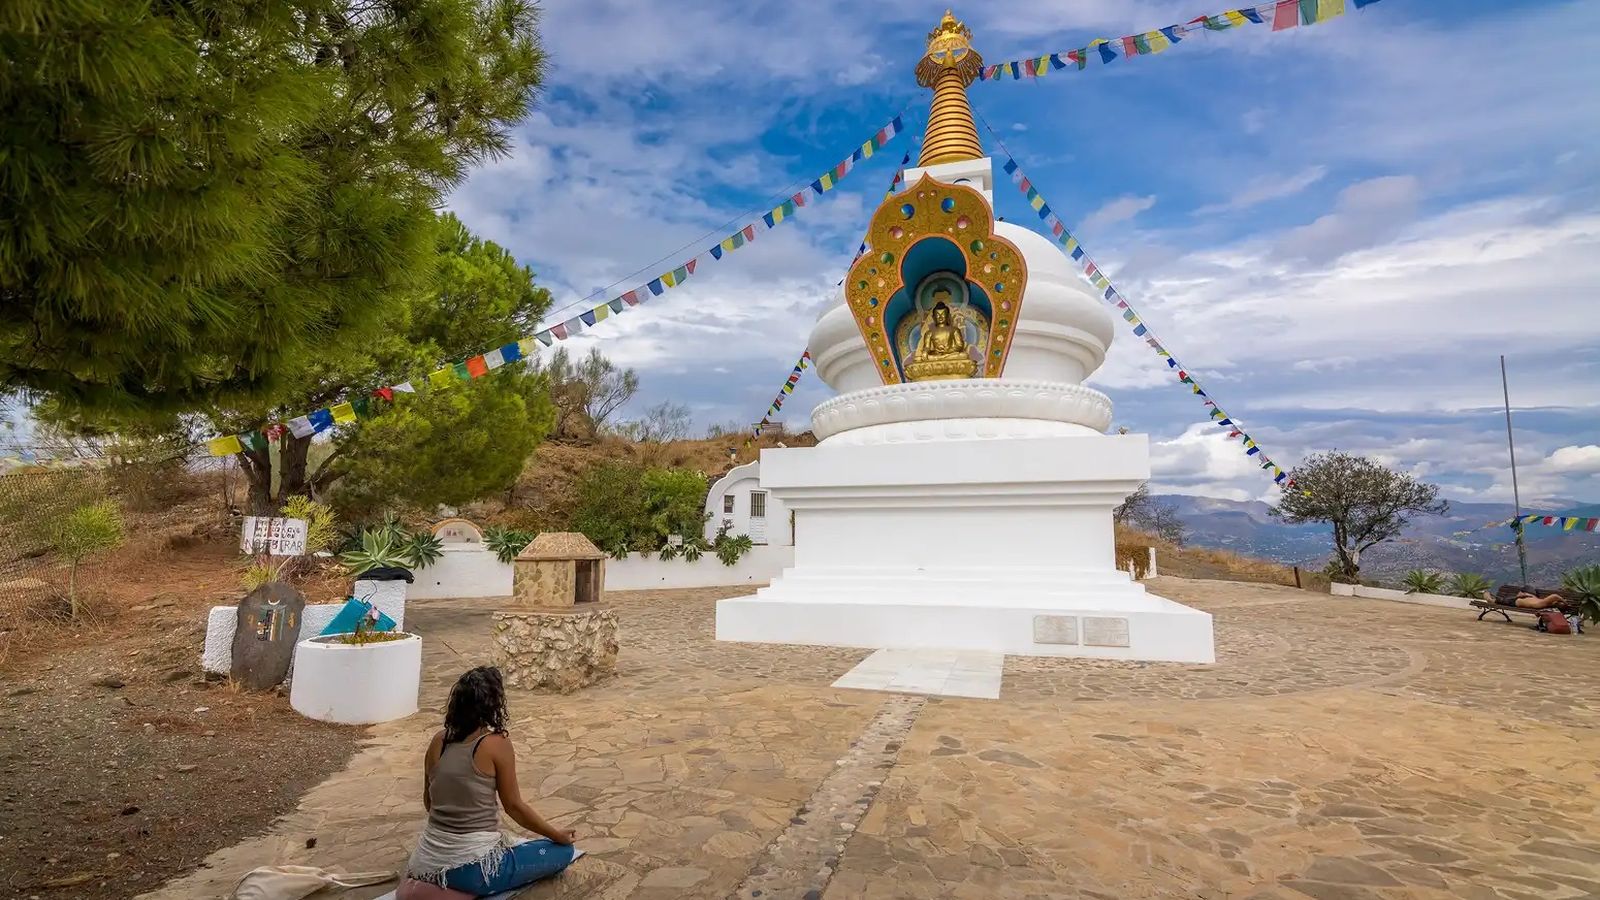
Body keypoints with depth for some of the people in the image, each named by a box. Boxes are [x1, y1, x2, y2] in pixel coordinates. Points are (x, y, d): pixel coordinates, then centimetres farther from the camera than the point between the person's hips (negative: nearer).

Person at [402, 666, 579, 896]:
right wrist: (557, 834, 6)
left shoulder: (438, 740, 0)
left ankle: (425, 888, 11)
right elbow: (514, 806, -8)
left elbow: (428, 802, 14)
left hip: (429, 863, 8)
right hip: (472, 870, -8)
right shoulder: (497, 743, -16)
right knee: (564, 850, 8)